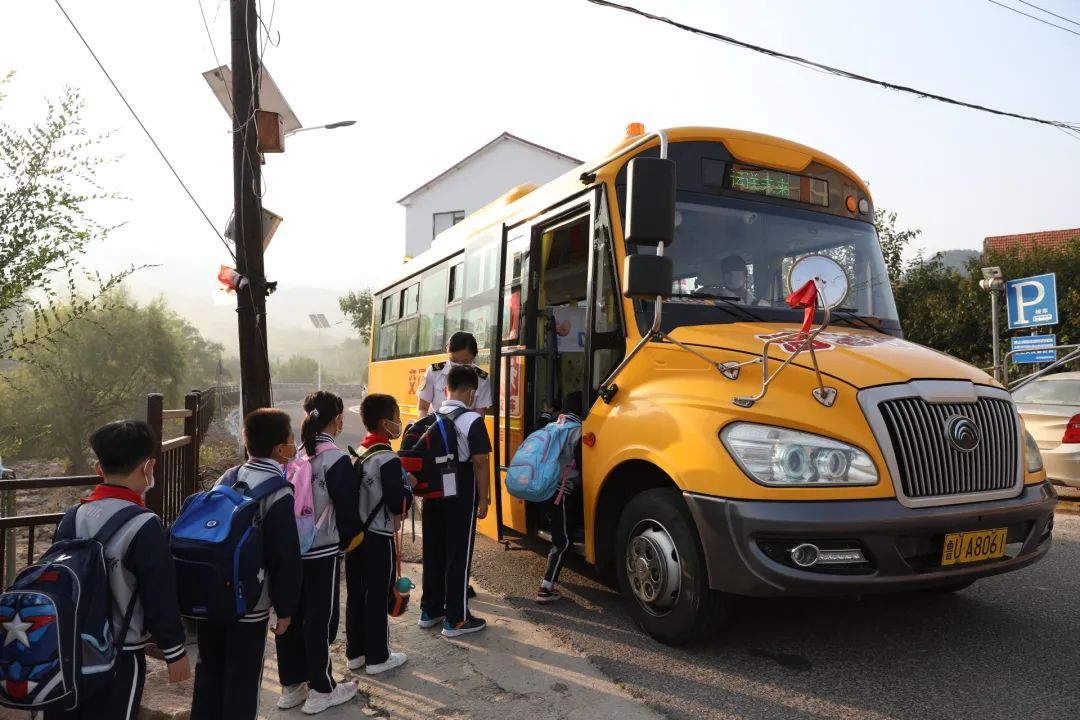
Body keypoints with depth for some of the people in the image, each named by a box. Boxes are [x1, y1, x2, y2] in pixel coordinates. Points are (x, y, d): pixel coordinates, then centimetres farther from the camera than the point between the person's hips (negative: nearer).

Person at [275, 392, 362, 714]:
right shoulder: (336, 459, -15)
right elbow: (348, 508, -10)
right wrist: (348, 541, 7)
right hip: (322, 551, -6)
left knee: (291, 616, 15)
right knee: (320, 620, 6)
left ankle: (291, 686, 28)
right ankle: (321, 691, 17)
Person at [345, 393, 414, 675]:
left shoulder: (356, 454, 6)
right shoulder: (388, 460, -19)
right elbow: (398, 504, -21)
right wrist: (408, 487, -4)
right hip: (379, 536, -7)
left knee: (356, 594, 14)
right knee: (377, 597, 3)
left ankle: (355, 653, 25)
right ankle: (377, 658, 14)